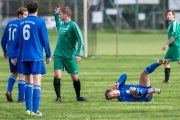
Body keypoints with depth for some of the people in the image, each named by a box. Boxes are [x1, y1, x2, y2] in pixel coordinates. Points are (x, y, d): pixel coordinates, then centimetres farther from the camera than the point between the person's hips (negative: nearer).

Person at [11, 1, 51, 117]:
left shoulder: (21, 23, 9)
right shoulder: (40, 22, -5)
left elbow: (16, 41, 10)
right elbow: (45, 40, -5)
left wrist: (14, 56, 15)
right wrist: (48, 55, 5)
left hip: (24, 57, 5)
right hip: (36, 56, -5)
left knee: (28, 83, 15)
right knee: (37, 83, -6)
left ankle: (28, 109, 14)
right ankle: (35, 111, -13)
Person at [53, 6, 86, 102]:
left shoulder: (72, 25, -10)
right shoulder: (61, 24, 10)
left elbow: (80, 40, -11)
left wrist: (79, 54, -19)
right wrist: (56, 15, 24)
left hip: (70, 56, -5)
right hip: (58, 55, 5)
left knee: (75, 77, 5)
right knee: (57, 75, -11)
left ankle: (78, 96, 24)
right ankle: (58, 97, -4)